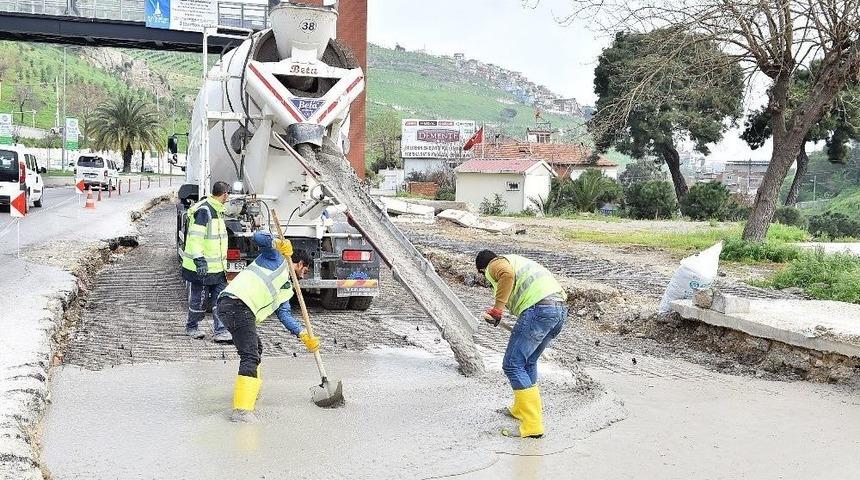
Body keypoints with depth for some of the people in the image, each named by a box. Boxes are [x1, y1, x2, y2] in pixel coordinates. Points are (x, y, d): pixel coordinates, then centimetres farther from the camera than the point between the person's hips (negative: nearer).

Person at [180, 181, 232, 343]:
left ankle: (220, 331, 7)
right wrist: (199, 260, -31)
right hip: (201, 268, -9)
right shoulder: (203, 211, -18)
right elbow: (195, 238, -25)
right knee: (198, 300, 5)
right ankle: (191, 328, 24)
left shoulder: (217, 210, 13)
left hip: (217, 268, 9)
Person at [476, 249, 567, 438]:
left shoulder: (495, 265, 10)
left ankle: (532, 425, -6)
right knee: (528, 362, 24)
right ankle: (522, 409, 36)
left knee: (512, 365, -3)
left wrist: (496, 309, -12)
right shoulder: (516, 260, 34)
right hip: (560, 309, 9)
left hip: (539, 308, -9)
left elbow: (507, 274, -16)